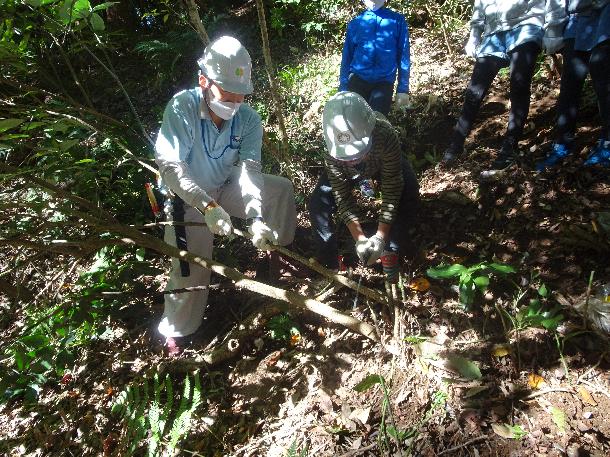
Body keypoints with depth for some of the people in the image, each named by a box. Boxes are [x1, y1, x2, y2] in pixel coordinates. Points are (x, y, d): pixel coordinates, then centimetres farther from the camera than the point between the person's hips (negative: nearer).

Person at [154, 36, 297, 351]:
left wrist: (256, 217, -43)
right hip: (188, 197, -4)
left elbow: (249, 170, -26)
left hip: (225, 187, 5)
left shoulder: (248, 119, -15)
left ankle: (283, 248, 21)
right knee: (192, 268, -11)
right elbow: (170, 165, -34)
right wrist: (208, 206, -48)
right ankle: (175, 331, 13)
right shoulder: (182, 107, -27)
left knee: (281, 188, -3)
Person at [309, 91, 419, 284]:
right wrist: (359, 238, -36)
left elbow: (391, 191, -35)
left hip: (382, 164, 0)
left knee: (408, 197, -26)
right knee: (318, 205, -20)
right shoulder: (332, 152, -38)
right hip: (346, 172, 1)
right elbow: (343, 197, -28)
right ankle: (331, 264, -3)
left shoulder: (386, 137, -43)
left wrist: (380, 236, -38)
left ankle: (389, 251, -3)